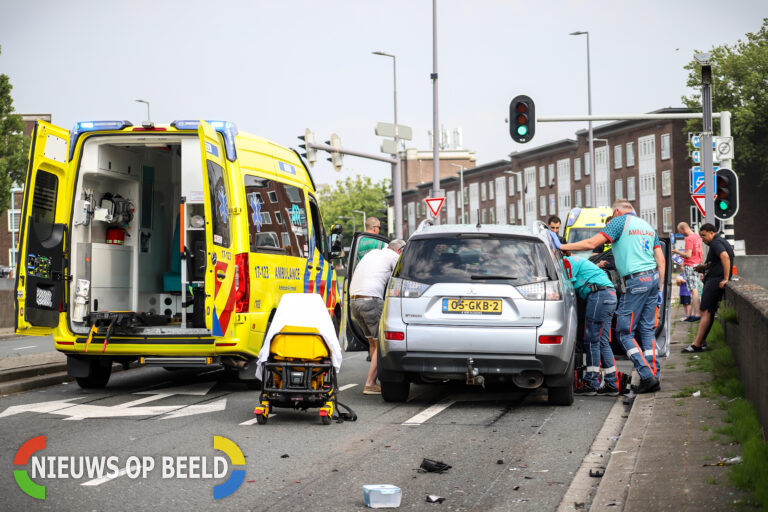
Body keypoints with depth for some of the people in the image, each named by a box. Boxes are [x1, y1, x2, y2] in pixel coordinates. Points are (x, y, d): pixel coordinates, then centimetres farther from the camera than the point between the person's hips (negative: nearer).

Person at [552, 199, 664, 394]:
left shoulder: (620, 222, -2)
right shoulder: (647, 226, 20)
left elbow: (591, 243, -10)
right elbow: (661, 260, 17)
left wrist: (563, 247, -3)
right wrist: (660, 288, 20)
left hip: (636, 280, -8)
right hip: (654, 277, 8)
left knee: (625, 332, -3)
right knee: (646, 329, 11)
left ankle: (647, 375, -11)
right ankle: (653, 373, 7)